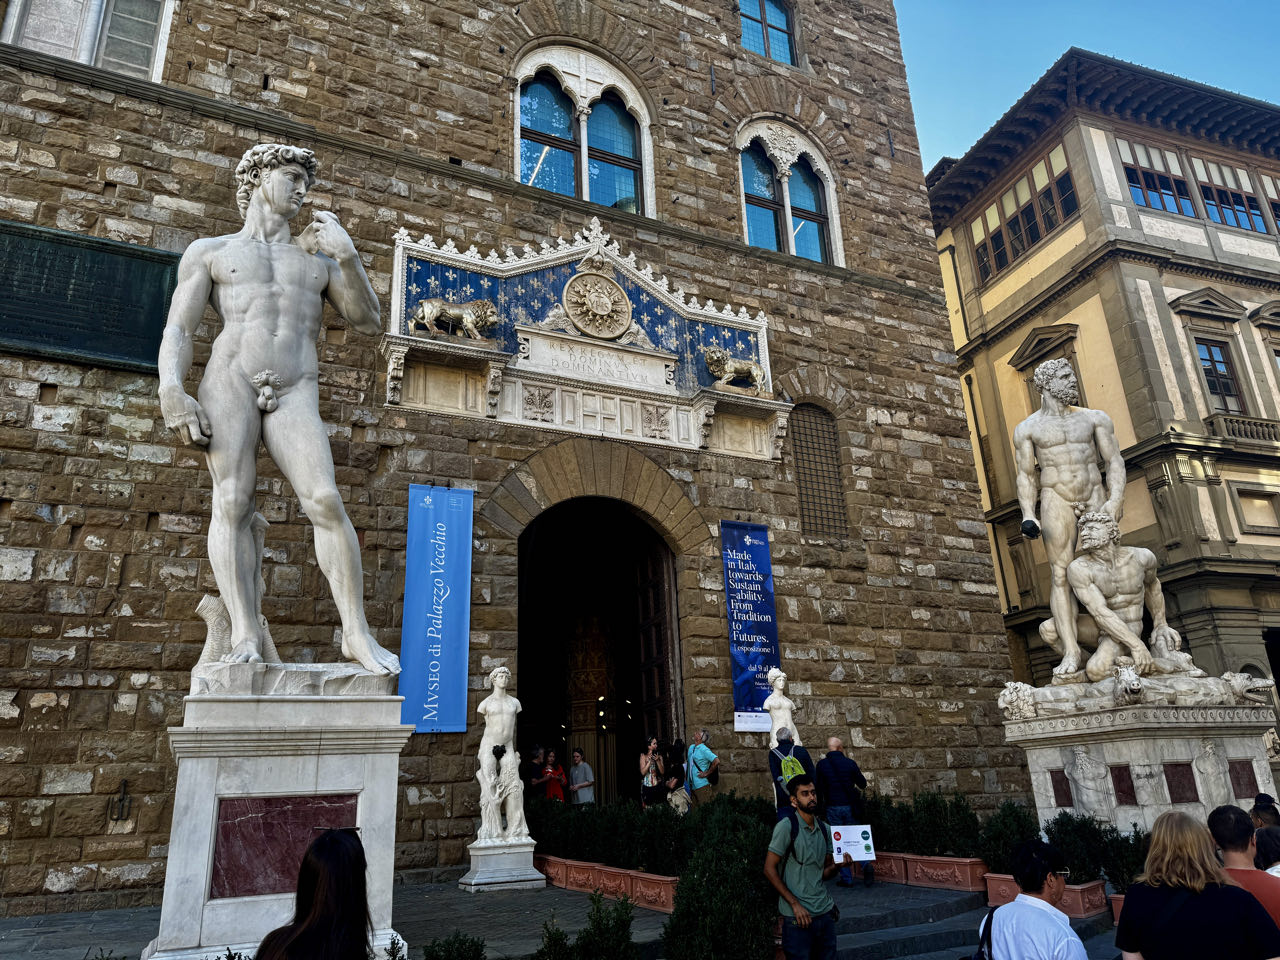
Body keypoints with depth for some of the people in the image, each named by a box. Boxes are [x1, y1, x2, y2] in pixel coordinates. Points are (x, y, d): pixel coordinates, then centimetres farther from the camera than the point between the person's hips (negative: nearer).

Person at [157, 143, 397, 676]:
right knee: (232, 502, -15)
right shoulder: (210, 251, 17)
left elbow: (369, 322, 15)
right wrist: (171, 392, -11)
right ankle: (246, 634, -18)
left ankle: (356, 633, -17)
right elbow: (177, 330, 7)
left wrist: (347, 255, 3)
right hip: (228, 381, 0)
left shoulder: (318, 258, 24)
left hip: (295, 396, 1)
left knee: (326, 503, -17)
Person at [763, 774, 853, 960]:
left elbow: (824, 873, 15)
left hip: (825, 911, 6)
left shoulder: (824, 829, 9)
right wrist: (795, 903, -14)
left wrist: (837, 865, -6)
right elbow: (769, 869, -11)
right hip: (798, 916, -6)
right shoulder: (786, 826, -11)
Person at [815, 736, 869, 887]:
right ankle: (866, 865, -6)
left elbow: (818, 788, -3)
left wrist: (820, 807, 7)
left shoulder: (821, 764, -5)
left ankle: (846, 878, 8)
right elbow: (863, 784, 3)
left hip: (832, 808, -1)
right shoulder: (850, 763, -4)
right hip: (850, 807, 1)